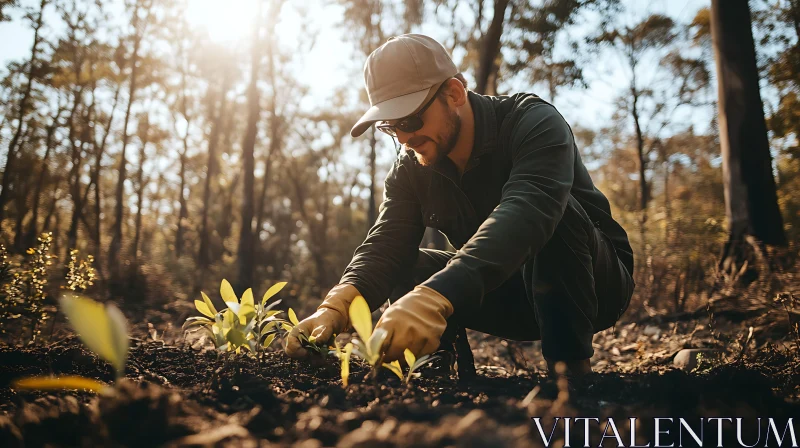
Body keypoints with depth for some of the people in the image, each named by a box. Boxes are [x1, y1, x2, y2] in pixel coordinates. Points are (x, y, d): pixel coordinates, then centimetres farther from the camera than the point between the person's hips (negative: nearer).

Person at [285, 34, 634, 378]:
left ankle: (571, 367, -25)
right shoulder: (409, 170, -7)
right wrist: (336, 306, -42)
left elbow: (527, 212, -45)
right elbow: (385, 246, -19)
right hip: (512, 292, 4)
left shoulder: (535, 124, -25)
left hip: (597, 283, -4)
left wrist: (434, 297, -59)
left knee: (552, 219, -36)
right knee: (400, 269, -15)